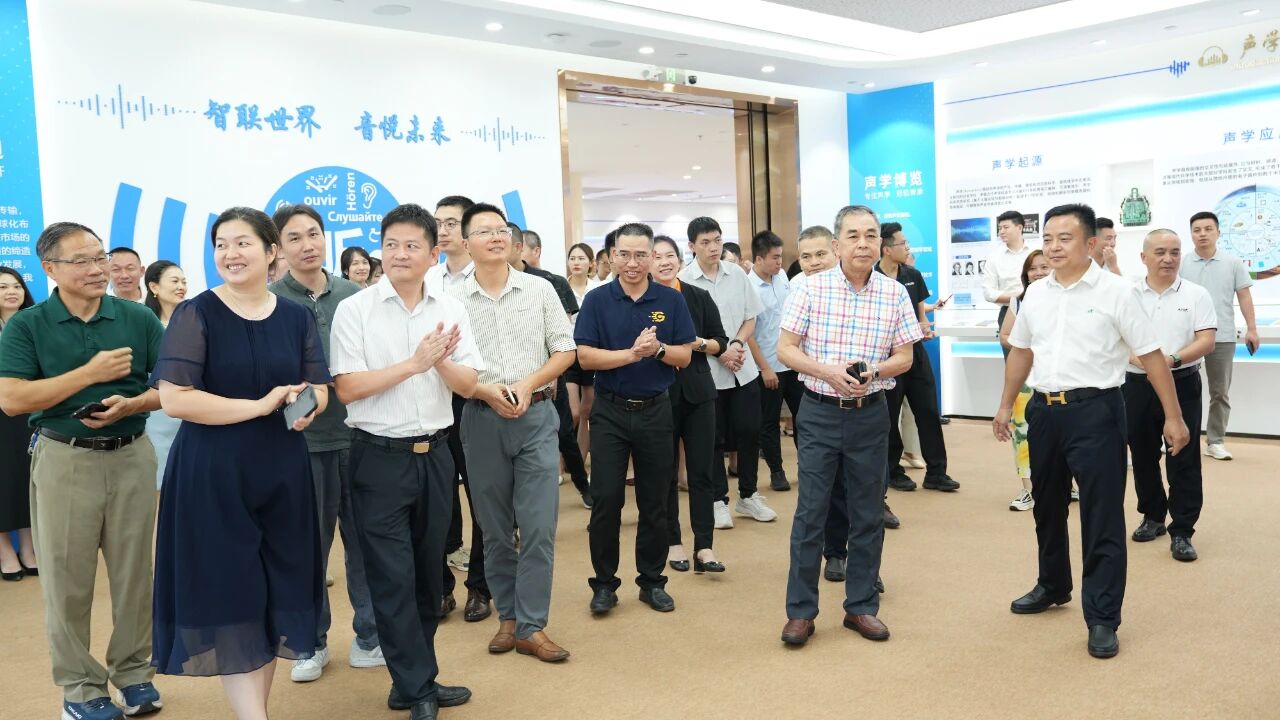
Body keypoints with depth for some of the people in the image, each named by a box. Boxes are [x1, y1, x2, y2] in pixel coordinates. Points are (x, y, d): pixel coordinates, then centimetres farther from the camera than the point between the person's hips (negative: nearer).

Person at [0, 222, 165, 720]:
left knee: (134, 572, 10)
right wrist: (92, 372, -17)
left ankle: (134, 671, 25)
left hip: (133, 456, 2)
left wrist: (132, 404, -18)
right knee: (67, 578, 6)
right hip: (64, 460, -1)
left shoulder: (139, 318, 1)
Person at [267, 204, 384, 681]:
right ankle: (310, 641, 26)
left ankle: (369, 636, 25)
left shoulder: (354, 295, 4)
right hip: (300, 437, -2)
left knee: (364, 538, 10)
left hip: (358, 433, 2)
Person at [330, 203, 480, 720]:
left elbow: (468, 385, 3)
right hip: (380, 457, -4)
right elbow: (347, 388, -13)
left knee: (428, 572, 12)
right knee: (393, 577, 0)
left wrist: (441, 361, -17)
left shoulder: (450, 310, 4)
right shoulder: (355, 310, -6)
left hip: (434, 454, 4)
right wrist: (415, 362, -17)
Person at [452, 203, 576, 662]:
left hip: (536, 416, 0)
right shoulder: (453, 302, 0)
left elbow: (565, 351, 3)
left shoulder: (540, 290, 2)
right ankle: (508, 615, 25)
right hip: (482, 419, 0)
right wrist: (486, 391, -16)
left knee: (539, 526, -3)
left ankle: (531, 627, 7)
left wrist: (526, 385, -11)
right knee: (495, 529, 10)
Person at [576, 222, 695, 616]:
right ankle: (604, 582, 15)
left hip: (655, 410, 1)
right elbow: (584, 356, -9)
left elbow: (685, 356, 1)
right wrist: (631, 353, -22)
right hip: (610, 411, -1)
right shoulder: (597, 300, -2)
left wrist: (657, 349, -19)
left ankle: (652, 581, 23)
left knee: (654, 502, 9)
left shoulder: (671, 300, 2)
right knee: (605, 500, 0)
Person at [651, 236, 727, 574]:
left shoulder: (700, 297, 5)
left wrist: (701, 343, -11)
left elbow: (721, 341, 8)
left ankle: (704, 546, 4)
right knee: (665, 472, 7)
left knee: (701, 470, 0)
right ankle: (673, 543, 19)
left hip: (698, 393, 2)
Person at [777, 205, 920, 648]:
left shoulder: (895, 294, 0)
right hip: (819, 412, -2)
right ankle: (800, 611, 14)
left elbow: (904, 357, 4)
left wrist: (872, 372, -16)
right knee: (810, 512, 2)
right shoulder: (810, 289, -5)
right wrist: (829, 371, -19)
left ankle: (861, 606, 25)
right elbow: (785, 350, -3)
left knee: (867, 514, 10)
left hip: (870, 414, 2)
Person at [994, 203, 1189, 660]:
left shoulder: (1116, 292, -8)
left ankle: (1102, 618, 7)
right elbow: (1020, 351, 17)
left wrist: (1173, 416, -7)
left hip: (1095, 410, -5)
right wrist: (1006, 406, 19)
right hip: (1043, 409, 6)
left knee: (1102, 516, -2)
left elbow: (1151, 355, -6)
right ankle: (1052, 586, 38)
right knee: (1047, 507, 18)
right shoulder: (1035, 294, 7)